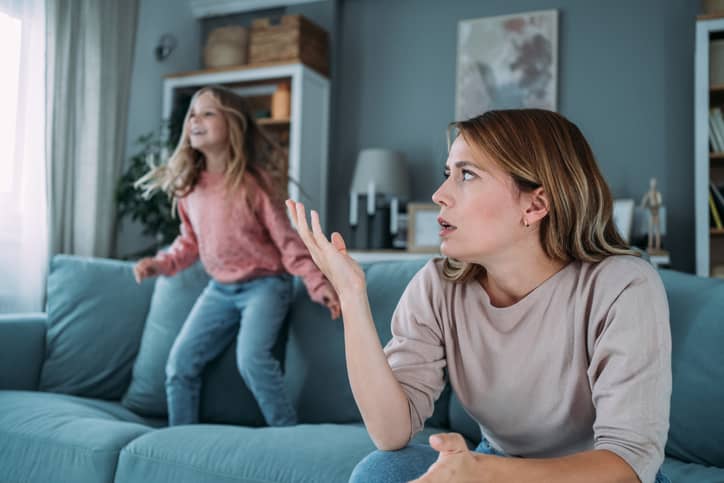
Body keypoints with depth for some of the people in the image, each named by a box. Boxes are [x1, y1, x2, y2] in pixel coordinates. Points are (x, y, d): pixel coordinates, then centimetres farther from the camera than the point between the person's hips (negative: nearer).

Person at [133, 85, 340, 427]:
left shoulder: (254, 183, -13)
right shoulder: (188, 186, 3)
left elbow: (286, 240, -12)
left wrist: (319, 284, -21)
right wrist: (161, 264, -1)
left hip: (264, 283, -6)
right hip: (219, 288, 6)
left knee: (251, 357, -26)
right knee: (180, 361, 0)